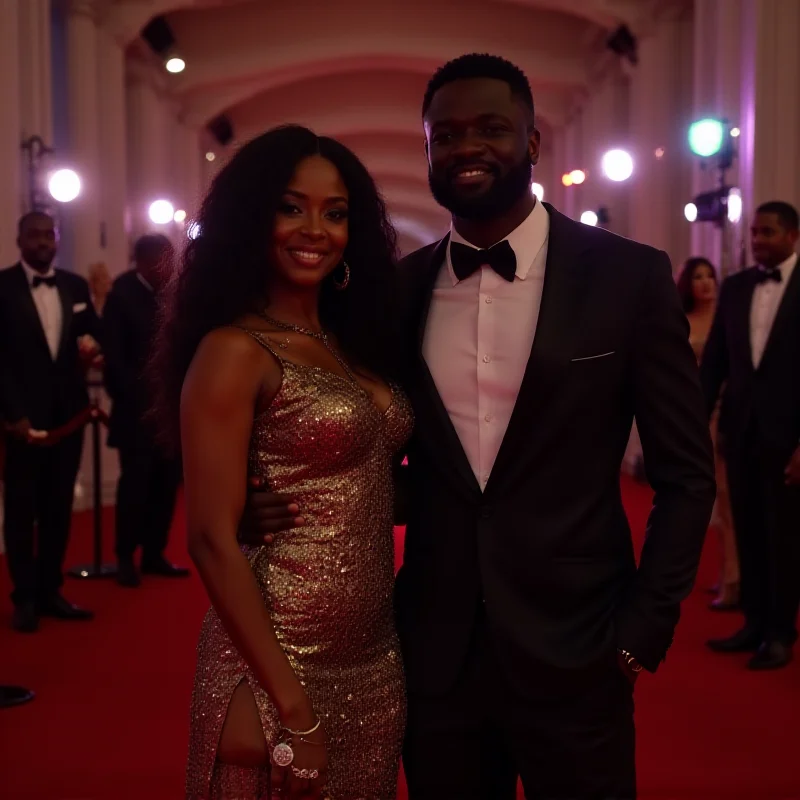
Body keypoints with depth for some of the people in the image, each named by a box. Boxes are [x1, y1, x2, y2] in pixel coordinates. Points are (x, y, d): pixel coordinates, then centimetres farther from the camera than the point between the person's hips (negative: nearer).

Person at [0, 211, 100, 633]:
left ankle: (50, 590, 19)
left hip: (68, 412, 5)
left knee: (59, 507, 9)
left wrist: (91, 342, -10)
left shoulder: (75, 285, 10)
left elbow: (92, 331, 15)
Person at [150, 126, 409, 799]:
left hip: (376, 660, 7)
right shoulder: (233, 351, -13)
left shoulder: (352, 343, 8)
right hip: (283, 659, -7)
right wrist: (289, 705, -18)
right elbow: (213, 541, -17)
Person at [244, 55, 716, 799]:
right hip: (433, 654, 3)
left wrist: (645, 627, -6)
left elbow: (685, 473, -2)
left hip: (573, 653, -2)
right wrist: (287, 503, -8)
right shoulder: (398, 288, 2)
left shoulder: (629, 277, -6)